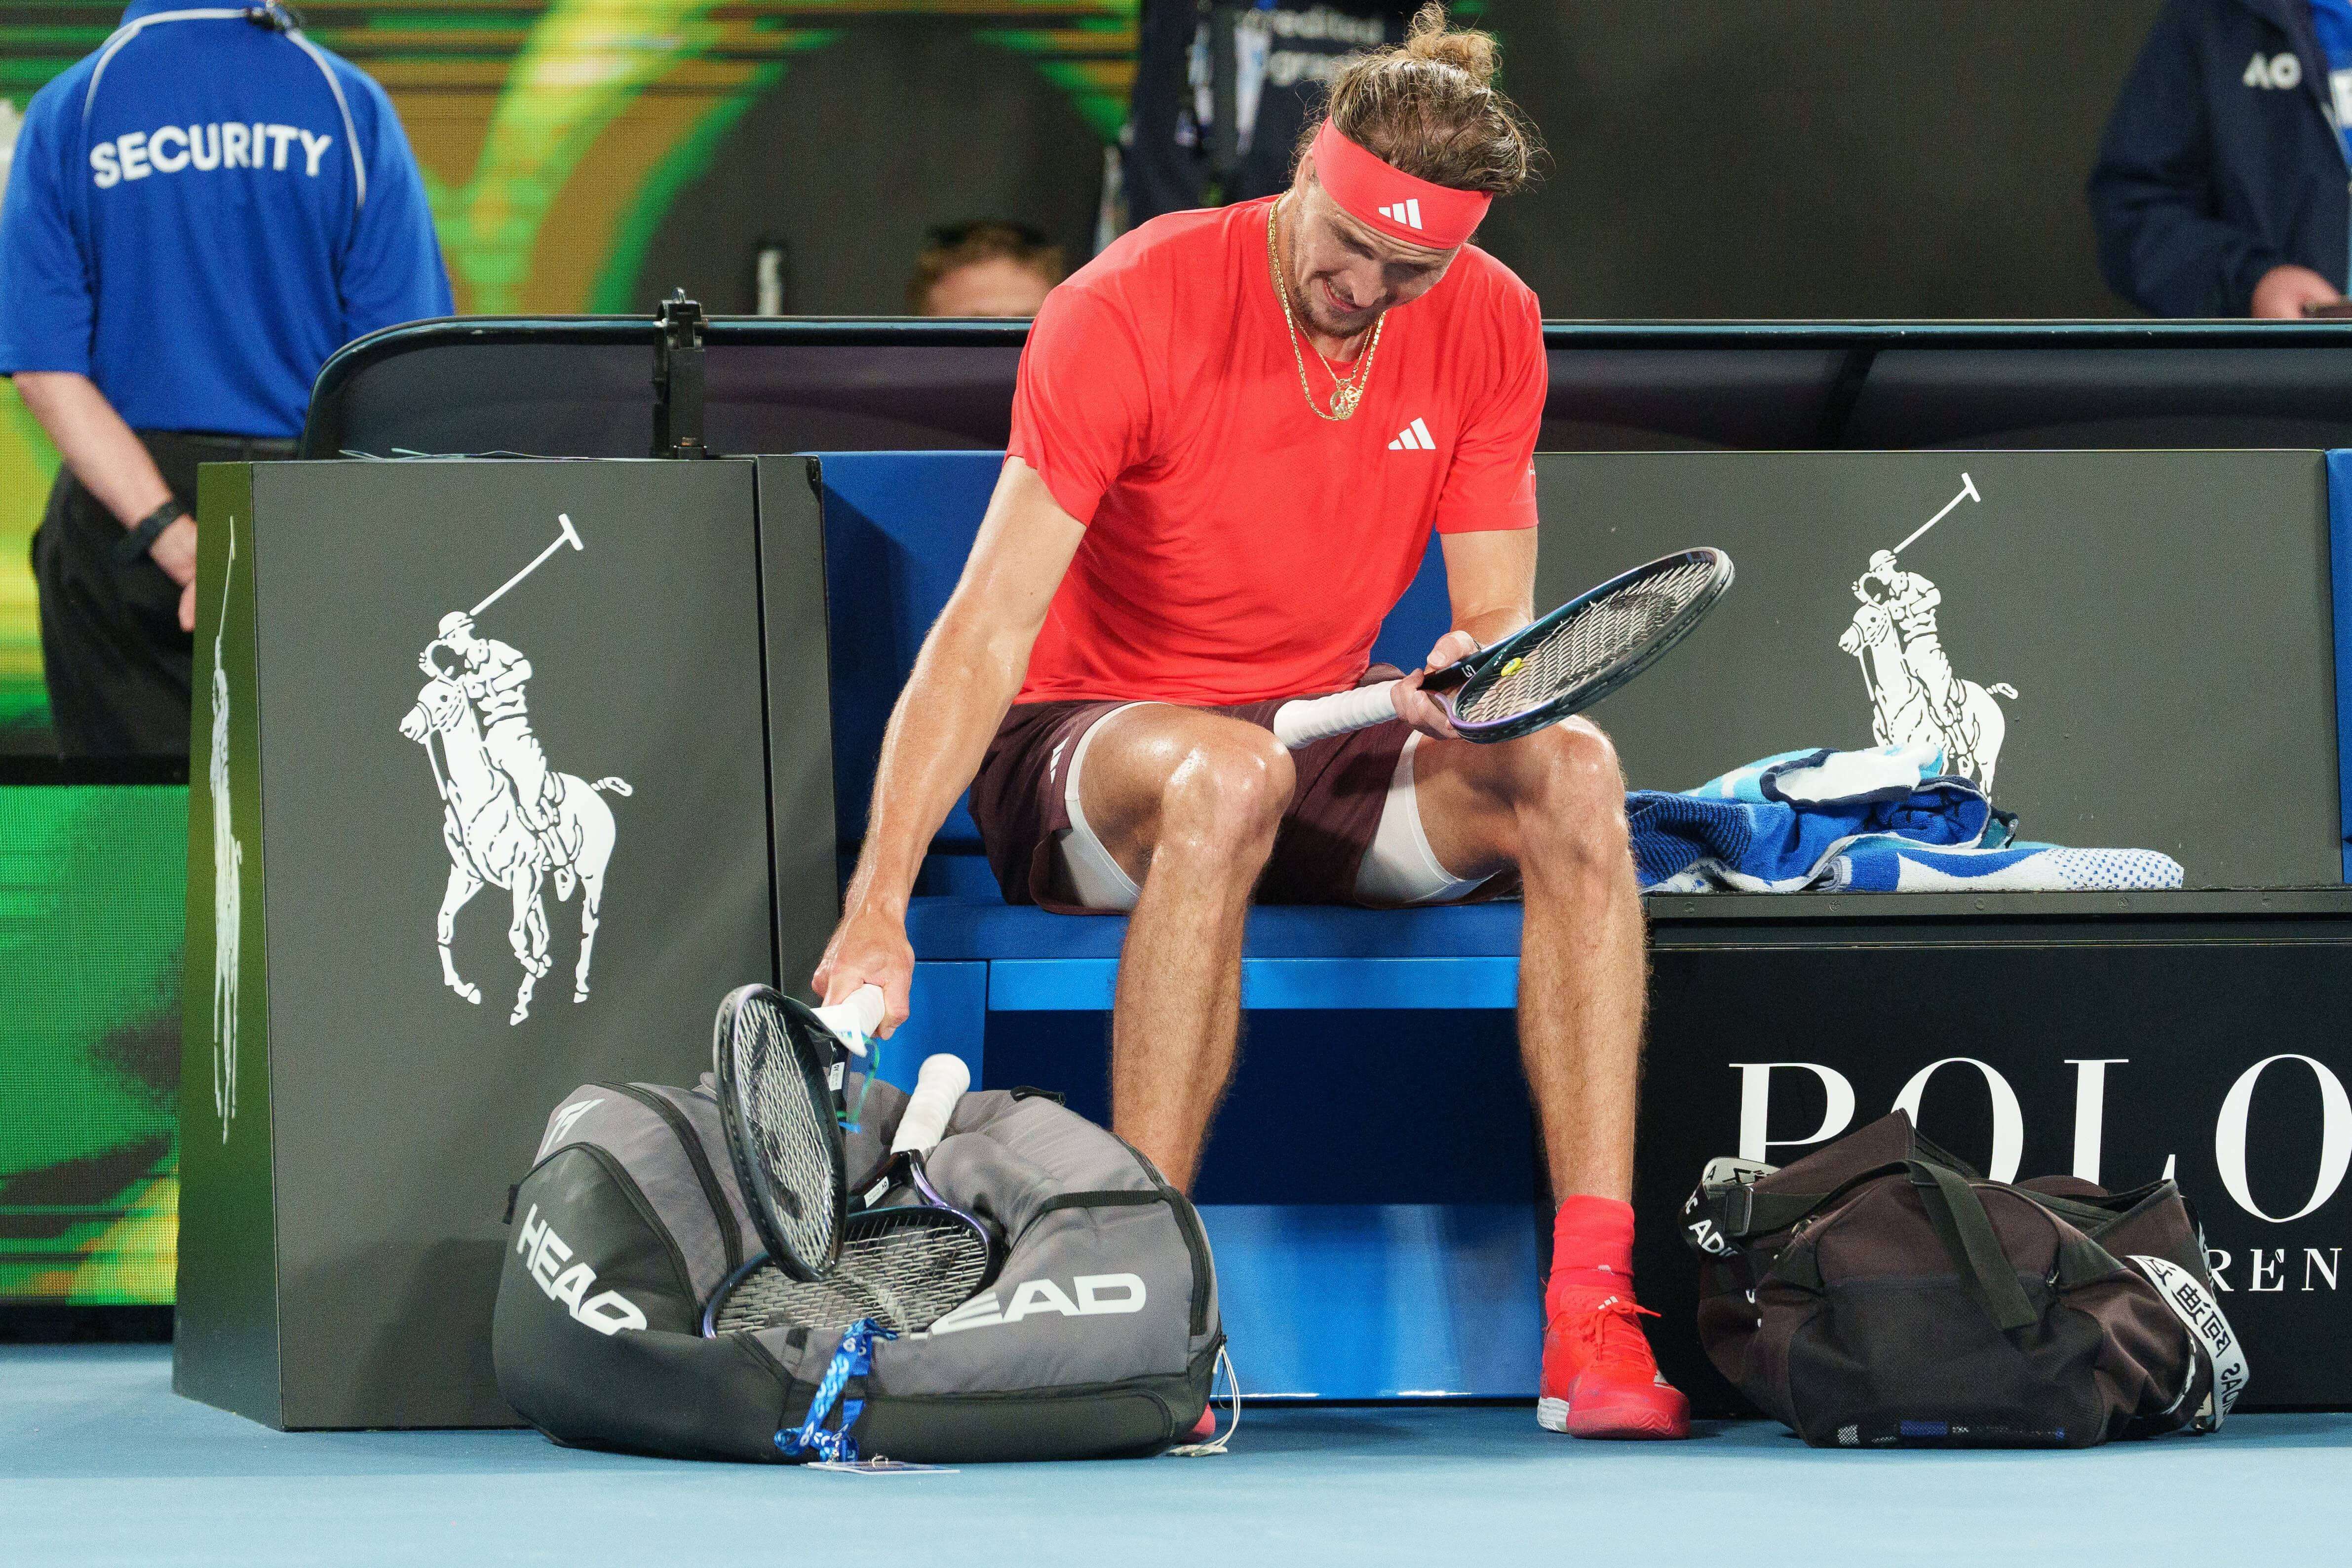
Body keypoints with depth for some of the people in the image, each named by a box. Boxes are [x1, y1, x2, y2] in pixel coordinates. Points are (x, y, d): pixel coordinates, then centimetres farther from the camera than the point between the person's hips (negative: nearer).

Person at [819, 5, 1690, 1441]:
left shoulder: (1490, 328, -3)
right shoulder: (1130, 312, -17)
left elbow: (1500, 619, 0)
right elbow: (988, 628, -23)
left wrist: (1483, 668, -27)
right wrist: (879, 906, -33)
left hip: (1320, 755, 4)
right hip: (1082, 757, -4)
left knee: (1571, 769, -25)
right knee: (1229, 770, -40)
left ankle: (1593, 1314, -32)